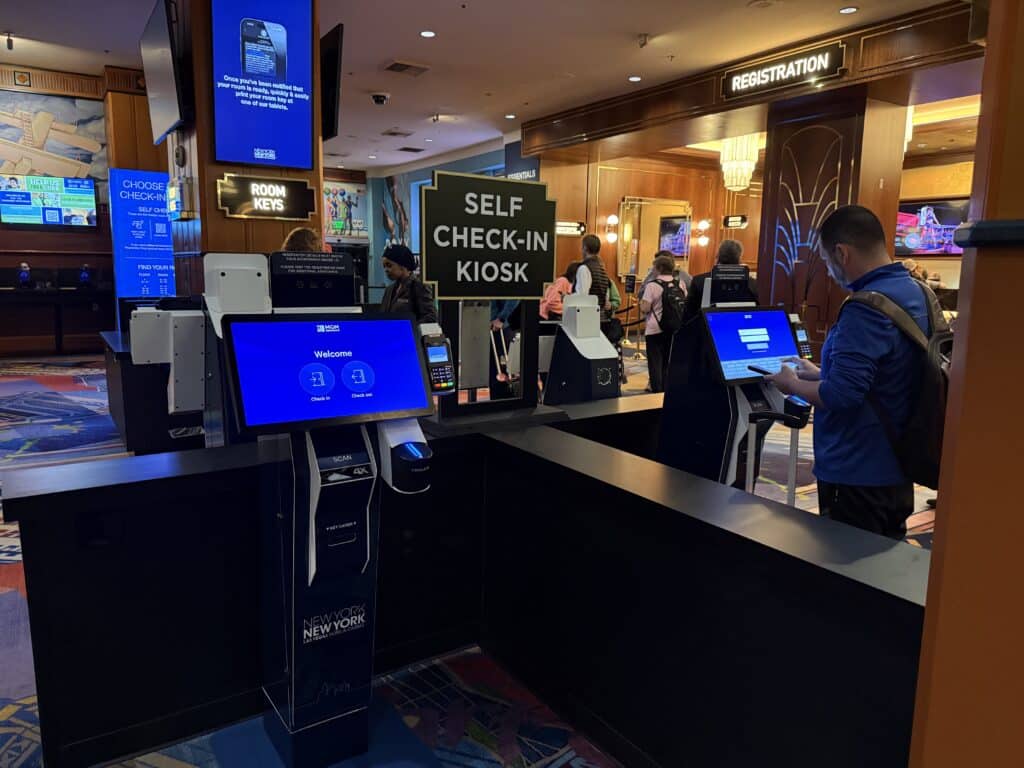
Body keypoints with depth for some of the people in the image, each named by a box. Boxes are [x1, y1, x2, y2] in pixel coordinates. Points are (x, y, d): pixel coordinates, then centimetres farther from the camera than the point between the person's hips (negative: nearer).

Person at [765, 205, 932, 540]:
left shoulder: (866, 310, -24)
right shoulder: (916, 292, 7)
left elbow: (841, 395, -29)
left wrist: (793, 385, -11)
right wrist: (818, 373, 18)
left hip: (858, 474, -9)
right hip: (895, 467, 9)